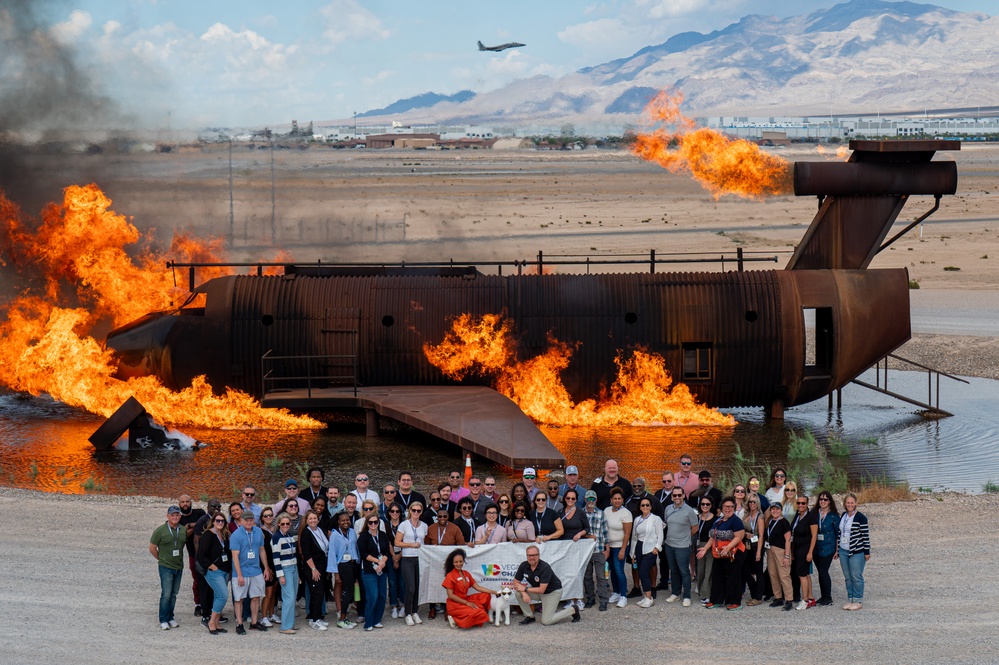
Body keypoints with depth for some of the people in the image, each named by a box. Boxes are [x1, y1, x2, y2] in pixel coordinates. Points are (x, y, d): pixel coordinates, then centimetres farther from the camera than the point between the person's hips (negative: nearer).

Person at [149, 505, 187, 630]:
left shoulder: (184, 530, 3)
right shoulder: (160, 530, -9)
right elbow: (152, 548, -1)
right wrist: (161, 559, 5)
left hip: (179, 567, 5)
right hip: (166, 568, -4)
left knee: (174, 594, 10)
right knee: (166, 594, -7)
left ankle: (170, 618, 19)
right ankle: (163, 621, 0)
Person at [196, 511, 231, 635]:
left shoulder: (224, 535, 11)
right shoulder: (208, 536, -10)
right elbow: (201, 556, -13)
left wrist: (229, 567, 9)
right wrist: (212, 566, -13)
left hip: (224, 572, 7)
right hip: (213, 572, -7)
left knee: (218, 597, 9)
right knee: (223, 595, -16)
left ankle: (216, 624, 15)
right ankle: (211, 622, -7)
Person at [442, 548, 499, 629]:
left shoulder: (466, 574, 11)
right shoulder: (450, 576, -10)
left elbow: (477, 587, 10)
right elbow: (450, 595, -14)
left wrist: (494, 592, 1)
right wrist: (467, 603, -16)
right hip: (455, 604, -8)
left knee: (486, 596, -1)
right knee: (478, 614, -24)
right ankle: (456, 621, -7)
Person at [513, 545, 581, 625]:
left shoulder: (545, 568, -31)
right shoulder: (524, 566, -13)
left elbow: (541, 590, -33)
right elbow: (516, 582, -7)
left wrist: (525, 589, -25)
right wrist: (524, 593, -25)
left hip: (553, 592, -6)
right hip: (537, 591, 6)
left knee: (546, 621, -11)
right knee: (519, 593, -15)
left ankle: (573, 610, 7)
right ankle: (529, 616, 3)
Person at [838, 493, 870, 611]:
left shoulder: (860, 517, -9)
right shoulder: (843, 516, 11)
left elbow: (866, 535, -10)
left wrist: (867, 552, -10)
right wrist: (838, 550, 18)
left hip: (857, 552, -7)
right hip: (843, 551, 7)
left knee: (856, 577, -3)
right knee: (847, 577, 9)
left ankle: (858, 601, 4)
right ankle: (850, 600, 16)